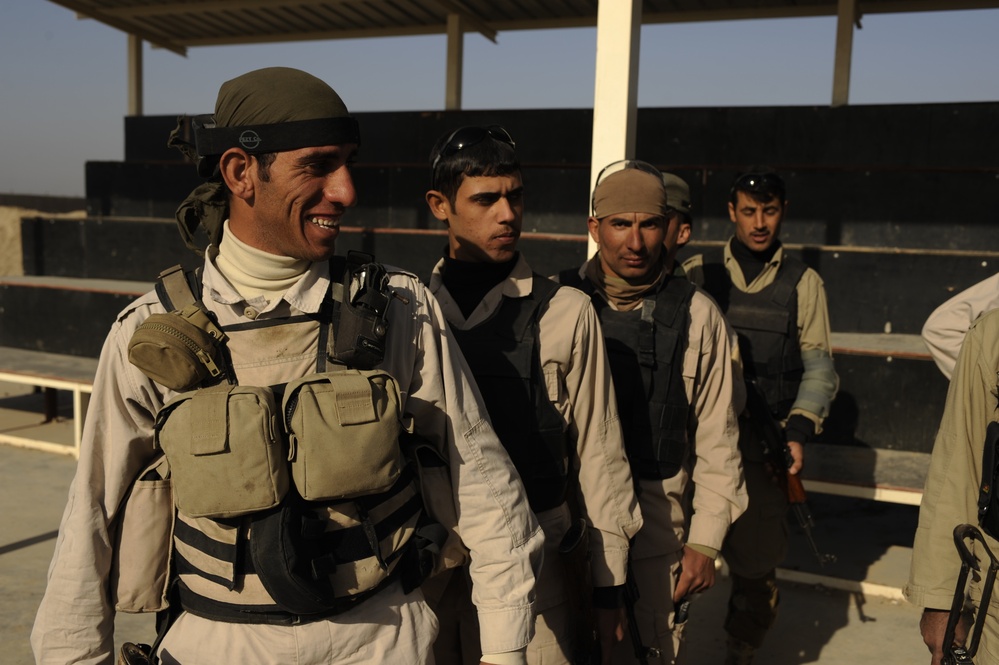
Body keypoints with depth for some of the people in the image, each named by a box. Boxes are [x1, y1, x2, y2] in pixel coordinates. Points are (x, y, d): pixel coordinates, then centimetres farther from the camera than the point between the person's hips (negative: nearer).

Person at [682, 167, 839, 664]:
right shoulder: (697, 274, 7)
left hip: (766, 447, 1)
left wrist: (799, 433, -7)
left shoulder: (804, 284, 9)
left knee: (756, 567, 6)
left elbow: (818, 366, 5)